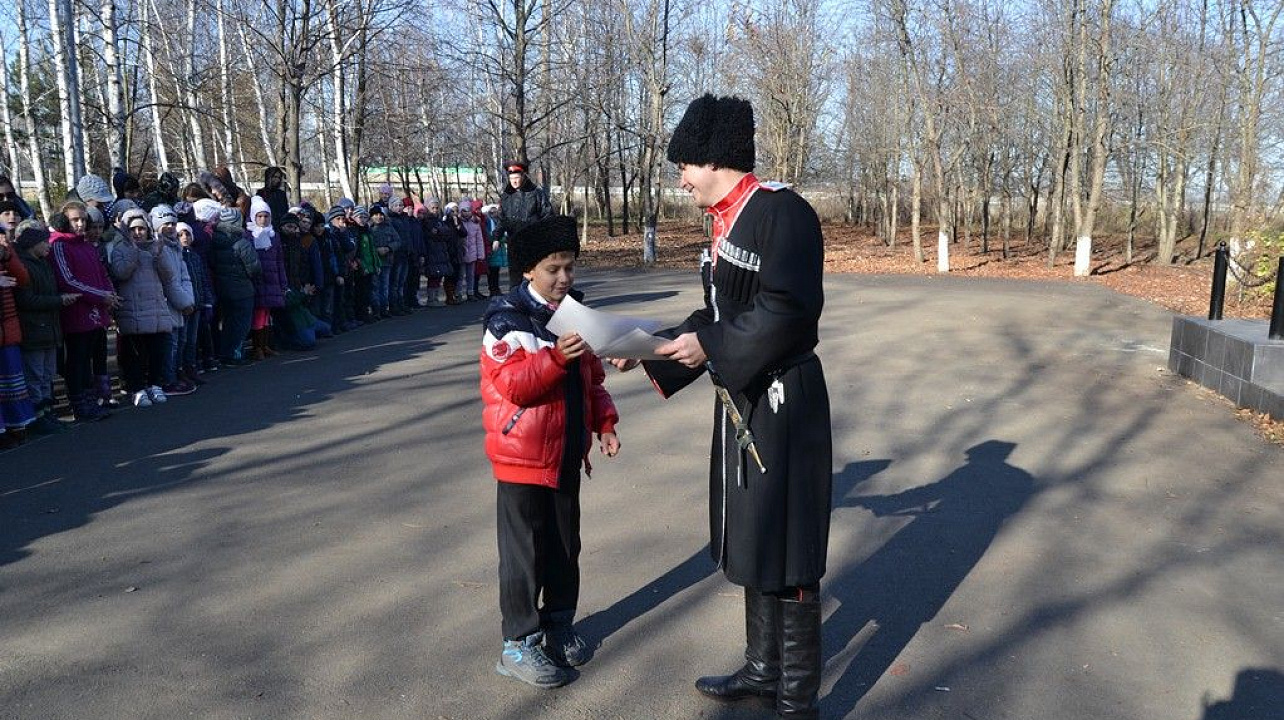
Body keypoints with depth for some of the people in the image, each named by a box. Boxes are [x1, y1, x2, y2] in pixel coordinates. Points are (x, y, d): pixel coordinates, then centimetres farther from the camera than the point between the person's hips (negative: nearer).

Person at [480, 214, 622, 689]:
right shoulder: (507, 318, -13)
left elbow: (591, 378, 15)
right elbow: (513, 385, -22)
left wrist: (604, 423, 4)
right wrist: (555, 357, -34)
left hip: (567, 453, 7)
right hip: (522, 456, -6)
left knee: (565, 545, 16)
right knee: (524, 551, 2)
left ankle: (559, 624, 33)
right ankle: (518, 644, 15)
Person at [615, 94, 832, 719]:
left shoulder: (783, 211, -16)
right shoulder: (727, 221, 13)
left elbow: (789, 311, -24)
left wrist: (709, 347, -19)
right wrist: (649, 352, 11)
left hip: (782, 404, -10)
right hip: (743, 399, 10)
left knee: (786, 556, 1)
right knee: (749, 542, 19)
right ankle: (763, 669, 36)